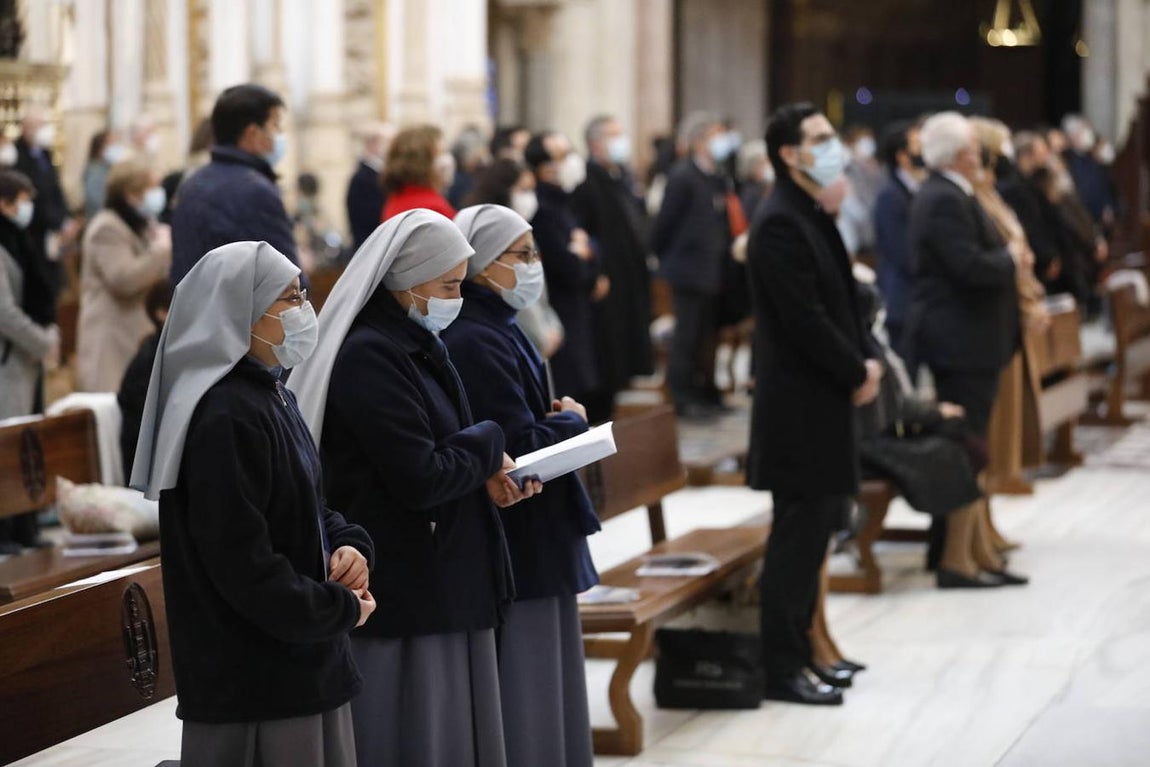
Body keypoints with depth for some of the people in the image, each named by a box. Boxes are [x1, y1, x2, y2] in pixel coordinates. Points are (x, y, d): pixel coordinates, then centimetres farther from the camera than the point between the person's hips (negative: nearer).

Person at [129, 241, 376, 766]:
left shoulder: (273, 396, 12)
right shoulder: (228, 418, -21)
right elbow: (244, 565, -25)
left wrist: (349, 545, -1)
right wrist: (342, 610, -13)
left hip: (301, 666, 10)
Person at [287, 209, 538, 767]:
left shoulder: (418, 345, 12)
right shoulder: (369, 356, -18)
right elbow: (422, 479, -23)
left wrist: (486, 477, 0)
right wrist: (488, 445, -7)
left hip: (445, 584, 9)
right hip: (405, 590, -9)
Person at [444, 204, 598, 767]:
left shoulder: (497, 330, 12)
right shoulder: (477, 341, -20)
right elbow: (522, 448, -22)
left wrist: (555, 419, -2)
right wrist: (571, 420, -4)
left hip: (537, 541, 10)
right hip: (519, 545, -10)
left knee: (546, 691, 17)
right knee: (522, 705, -2)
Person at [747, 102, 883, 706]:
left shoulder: (813, 217, 14)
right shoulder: (779, 224, -18)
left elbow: (842, 299, 18)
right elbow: (805, 319, -21)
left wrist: (868, 357, 2)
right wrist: (857, 373, -12)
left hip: (824, 400, 10)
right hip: (798, 404, -10)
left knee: (814, 530, 14)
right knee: (798, 537, -5)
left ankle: (800, 650, 23)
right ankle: (782, 670, 2)